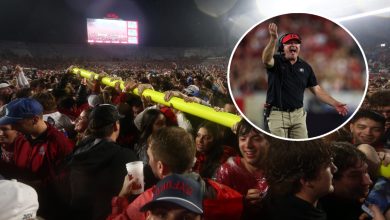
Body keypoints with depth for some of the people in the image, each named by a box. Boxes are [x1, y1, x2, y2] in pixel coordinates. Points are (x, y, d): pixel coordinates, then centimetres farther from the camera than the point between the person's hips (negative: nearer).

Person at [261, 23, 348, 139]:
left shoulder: (305, 67, 7)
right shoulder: (276, 61, -5)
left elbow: (317, 90, 9)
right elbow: (266, 59, -30)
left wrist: (335, 104, 0)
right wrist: (273, 38, -45)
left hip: (298, 114, 4)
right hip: (277, 114, -4)